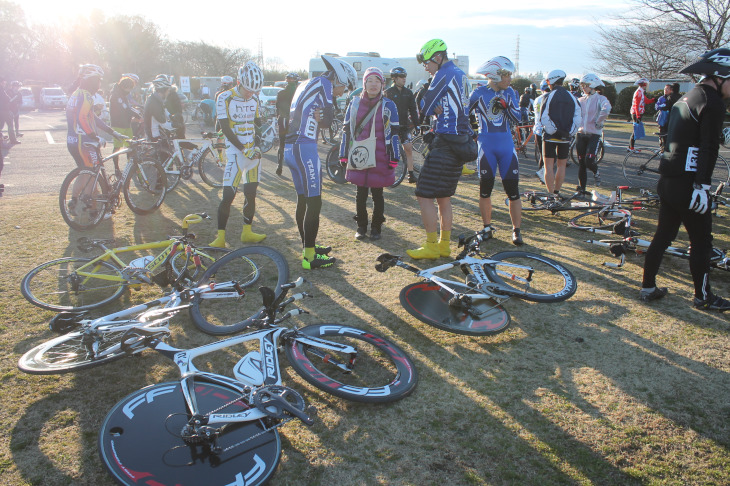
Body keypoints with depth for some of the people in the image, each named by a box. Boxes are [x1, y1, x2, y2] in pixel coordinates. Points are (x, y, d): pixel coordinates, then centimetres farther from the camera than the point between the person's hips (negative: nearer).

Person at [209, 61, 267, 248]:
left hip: (253, 151, 5)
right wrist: (244, 149, -16)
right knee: (228, 195, -10)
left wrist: (257, 147, 2)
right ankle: (220, 237, -3)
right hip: (235, 152, -5)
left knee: (251, 194, 8)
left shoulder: (255, 99, 8)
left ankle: (247, 232, 20)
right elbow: (226, 128, -11)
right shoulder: (225, 98, -8)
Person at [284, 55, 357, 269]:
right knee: (314, 202, -6)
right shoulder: (323, 83, -6)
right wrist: (322, 116, 7)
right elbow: (328, 119, -12)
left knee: (303, 200, 17)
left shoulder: (306, 84, 23)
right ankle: (310, 257, -2)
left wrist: (317, 116, 3)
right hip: (303, 148, -10)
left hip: (289, 146, 10)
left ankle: (308, 247, 28)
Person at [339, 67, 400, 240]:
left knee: (377, 193, 5)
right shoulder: (355, 104, 8)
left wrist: (394, 158, -4)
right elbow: (346, 130, 11)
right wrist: (343, 155, 8)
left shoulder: (388, 106, 3)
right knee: (361, 193, 6)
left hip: (380, 158, -2)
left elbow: (394, 133, 1)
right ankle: (361, 226, 19)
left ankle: (376, 227, 18)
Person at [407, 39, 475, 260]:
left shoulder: (444, 74, -11)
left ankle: (431, 247, 0)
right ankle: (444, 245, 21)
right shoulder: (461, 74, 17)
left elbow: (423, 109, -11)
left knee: (425, 196, -5)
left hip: (446, 143, -10)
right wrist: (438, 109, -1)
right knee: (443, 197, 15)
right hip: (461, 142, 10)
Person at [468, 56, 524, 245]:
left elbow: (517, 119, 2)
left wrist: (506, 106, -12)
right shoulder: (479, 93, 0)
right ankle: (487, 227, 20)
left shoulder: (509, 93, 8)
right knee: (485, 188, 4)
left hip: (506, 146, 2)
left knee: (512, 189, -2)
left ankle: (516, 230, 7)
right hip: (486, 146, -2)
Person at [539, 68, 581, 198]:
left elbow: (544, 118, -13)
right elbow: (578, 120, 1)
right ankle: (557, 192, 24)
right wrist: (570, 133, 6)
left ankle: (550, 194, -6)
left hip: (550, 136, -4)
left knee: (549, 165, -1)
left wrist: (553, 130, -3)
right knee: (561, 165, 15)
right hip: (566, 138, 4)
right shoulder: (572, 97, 6)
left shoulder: (549, 96, -6)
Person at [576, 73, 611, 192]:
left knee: (589, 161, -16)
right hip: (581, 134, 5)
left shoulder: (600, 99, -4)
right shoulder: (581, 100, 13)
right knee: (581, 163, 6)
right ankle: (581, 188, 16)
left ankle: (596, 172, 19)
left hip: (594, 134, -5)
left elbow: (606, 108, -25)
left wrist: (598, 121, -18)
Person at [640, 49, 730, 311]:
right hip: (687, 183, -9)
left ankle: (648, 287, 21)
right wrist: (703, 185, -20)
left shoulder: (688, 97, 16)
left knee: (663, 235, 15)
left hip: (669, 179, 9)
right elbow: (709, 149, -19)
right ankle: (703, 297, 17)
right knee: (701, 242, 4)